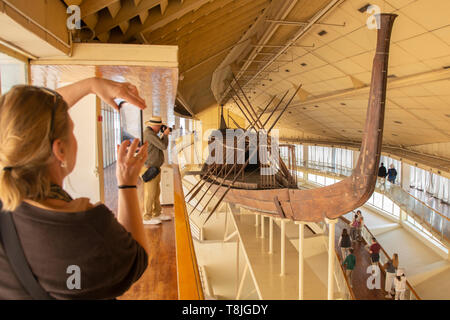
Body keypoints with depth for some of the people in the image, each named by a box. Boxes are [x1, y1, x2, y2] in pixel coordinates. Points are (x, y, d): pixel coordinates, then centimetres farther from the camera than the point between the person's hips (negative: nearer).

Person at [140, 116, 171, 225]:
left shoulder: (151, 133, 14)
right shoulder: (149, 133, -18)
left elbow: (159, 145, 24)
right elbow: (163, 146, -19)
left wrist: (164, 135, 14)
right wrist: (165, 135, -4)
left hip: (155, 168, 10)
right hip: (149, 169, -10)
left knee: (156, 192, 16)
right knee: (150, 194, -4)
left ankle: (157, 214, 26)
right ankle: (147, 218, 5)